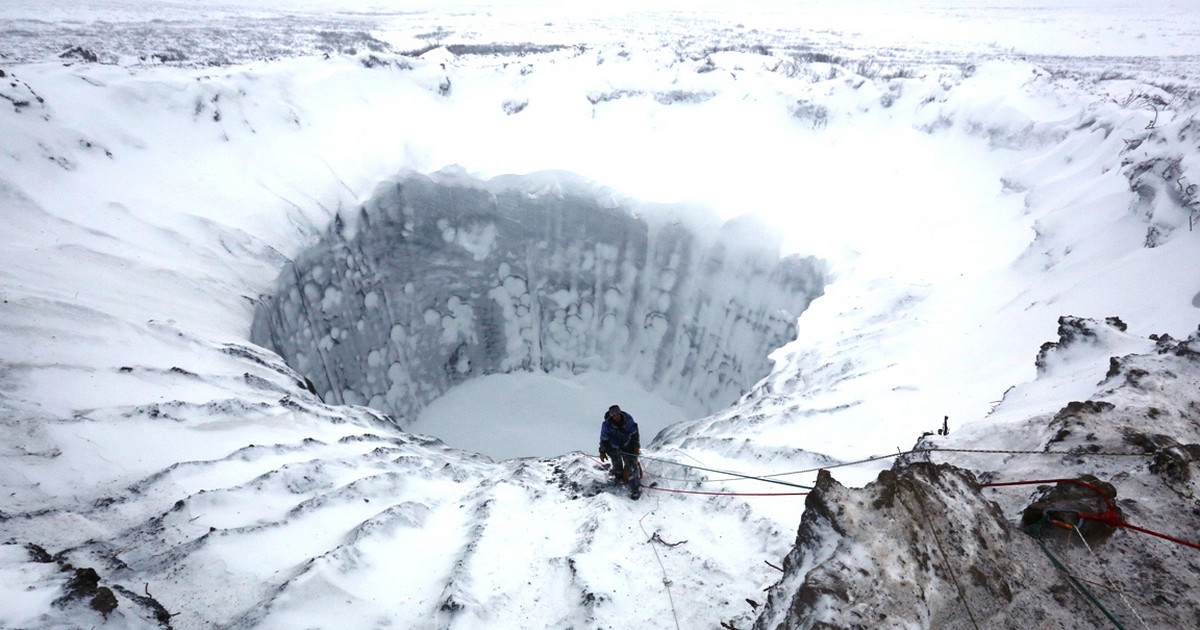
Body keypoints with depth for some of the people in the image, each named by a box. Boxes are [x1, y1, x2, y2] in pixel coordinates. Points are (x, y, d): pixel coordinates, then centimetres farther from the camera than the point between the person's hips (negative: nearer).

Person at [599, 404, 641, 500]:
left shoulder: (628, 419, -21)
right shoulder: (607, 425, -27)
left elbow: (634, 433, -4)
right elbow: (603, 439, -12)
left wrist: (637, 445, -1)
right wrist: (602, 452, -3)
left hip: (627, 446, 1)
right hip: (613, 448, 0)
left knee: (631, 465, -7)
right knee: (617, 465, 16)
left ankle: (635, 488, 4)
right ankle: (618, 476, 49)